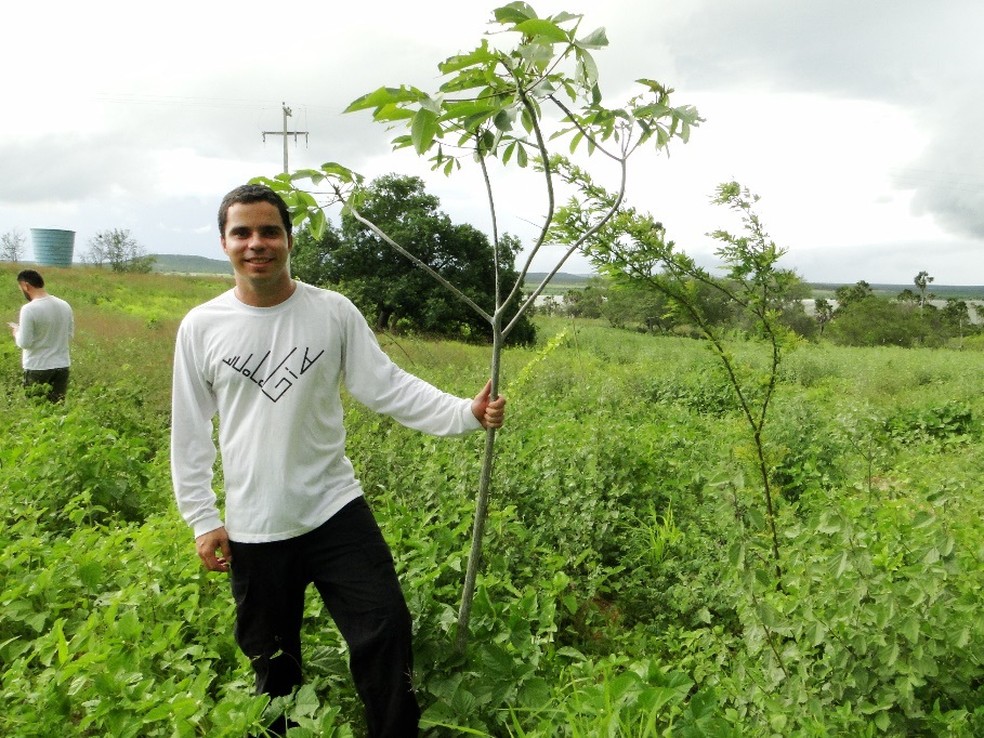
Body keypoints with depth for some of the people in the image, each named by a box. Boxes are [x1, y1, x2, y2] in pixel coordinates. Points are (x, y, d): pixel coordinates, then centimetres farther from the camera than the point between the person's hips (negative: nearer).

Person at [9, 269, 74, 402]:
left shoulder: (29, 309, -16)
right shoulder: (65, 306, 3)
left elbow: (25, 343, -14)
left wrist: (16, 331, 5)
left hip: (37, 368, -5)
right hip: (62, 366, 5)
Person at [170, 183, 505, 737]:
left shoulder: (334, 312, -4)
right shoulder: (201, 327, -2)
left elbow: (388, 386, -7)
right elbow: (190, 433, 3)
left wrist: (466, 413, -20)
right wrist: (202, 519, 1)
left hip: (337, 511, 0)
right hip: (253, 529, 1)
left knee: (386, 631, 1)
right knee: (271, 660, 18)